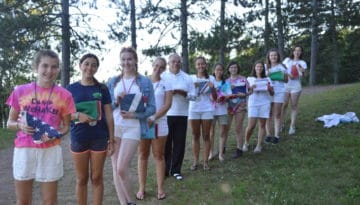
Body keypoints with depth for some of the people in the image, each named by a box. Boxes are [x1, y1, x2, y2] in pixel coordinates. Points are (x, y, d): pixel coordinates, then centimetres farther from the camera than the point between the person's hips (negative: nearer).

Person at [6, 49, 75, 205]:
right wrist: (20, 125, -14)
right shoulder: (20, 91, 1)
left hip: (50, 151, 0)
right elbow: (9, 123, 8)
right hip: (23, 150, 1)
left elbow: (66, 126, 7)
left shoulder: (64, 95, -2)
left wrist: (56, 134, -14)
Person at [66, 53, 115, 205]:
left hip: (99, 139, 0)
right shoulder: (71, 89, 2)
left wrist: (111, 139, -1)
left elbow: (109, 115, 3)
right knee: (82, 179, 10)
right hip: (78, 139, 0)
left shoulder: (102, 89, 3)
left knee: (97, 178, 9)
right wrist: (78, 115, -18)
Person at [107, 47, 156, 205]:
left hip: (133, 128, -3)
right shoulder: (113, 82, 9)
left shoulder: (145, 82, 1)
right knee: (115, 168, 6)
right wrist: (116, 101, -10)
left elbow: (151, 108, -1)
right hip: (114, 127, 4)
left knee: (122, 168, -9)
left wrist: (134, 115, -16)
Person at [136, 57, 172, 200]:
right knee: (143, 155, 6)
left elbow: (167, 104, -6)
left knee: (159, 156, 5)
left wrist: (154, 118, -19)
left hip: (159, 123, -1)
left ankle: (160, 188, 11)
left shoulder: (166, 84, 3)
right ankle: (142, 188, 12)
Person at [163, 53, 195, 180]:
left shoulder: (187, 78, 10)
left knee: (179, 143, 4)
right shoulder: (163, 77, 6)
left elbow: (192, 95, 6)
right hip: (166, 114, -1)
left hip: (182, 114, 2)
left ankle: (176, 170, 15)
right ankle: (165, 169, 12)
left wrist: (182, 92, -12)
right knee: (166, 142, 0)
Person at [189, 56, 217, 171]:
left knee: (206, 136, 2)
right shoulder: (191, 78, 6)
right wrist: (192, 87, -16)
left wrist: (212, 88, -12)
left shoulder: (211, 78, 6)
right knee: (195, 136, 4)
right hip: (194, 109, 1)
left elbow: (214, 97, 6)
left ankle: (206, 161, 6)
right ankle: (195, 161, 9)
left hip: (207, 110, 0)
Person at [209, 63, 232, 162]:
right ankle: (211, 153, 15)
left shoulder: (225, 83, 7)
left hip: (222, 110, 1)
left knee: (223, 132, 2)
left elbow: (229, 95, 1)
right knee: (211, 132, 4)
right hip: (211, 109, -1)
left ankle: (221, 153, 11)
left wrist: (224, 97, -21)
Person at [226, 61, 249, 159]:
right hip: (228, 106, 3)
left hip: (240, 106, -2)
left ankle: (239, 149, 9)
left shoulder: (243, 79, 3)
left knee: (238, 129, 0)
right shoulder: (226, 81, 11)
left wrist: (244, 94, -14)